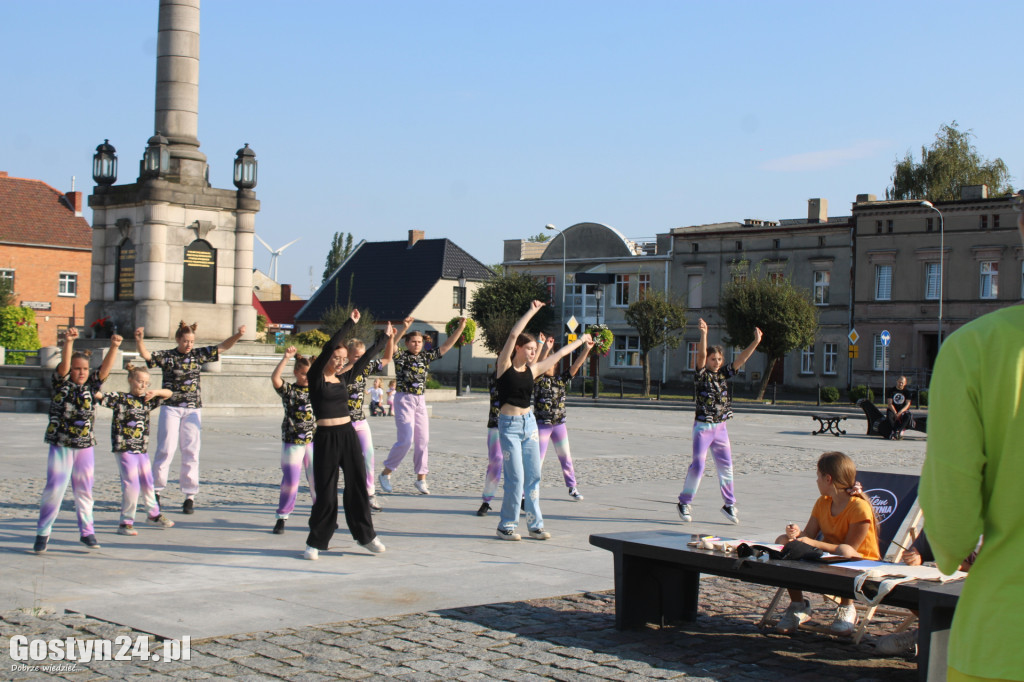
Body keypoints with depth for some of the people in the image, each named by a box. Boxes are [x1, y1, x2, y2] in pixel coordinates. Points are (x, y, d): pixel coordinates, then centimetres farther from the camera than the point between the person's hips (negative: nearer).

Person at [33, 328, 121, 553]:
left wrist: (114, 347, -25)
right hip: (60, 446, -3)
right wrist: (68, 342, -35)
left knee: (84, 491, 9)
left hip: (85, 447, 3)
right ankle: (42, 533, 6)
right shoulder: (61, 382, -1)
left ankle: (86, 532, 19)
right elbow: (64, 364, -18)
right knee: (54, 489, -4)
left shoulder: (91, 385, 5)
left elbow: (106, 367, -9)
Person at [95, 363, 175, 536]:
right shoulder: (119, 398, -7)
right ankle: (126, 522, 1)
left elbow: (168, 394, 16)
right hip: (124, 449, -6)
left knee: (147, 483, 19)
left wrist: (155, 392, 0)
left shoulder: (147, 400, 9)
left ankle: (153, 514, 37)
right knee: (131, 484, -9)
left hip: (142, 449, 7)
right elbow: (99, 396, -18)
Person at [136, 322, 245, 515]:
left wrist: (238, 335, -7)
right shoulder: (166, 356, -1)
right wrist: (139, 340, -33)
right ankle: (155, 490, 6)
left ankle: (190, 496, 7)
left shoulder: (199, 354, 8)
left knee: (191, 451, 2)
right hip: (171, 408, -3)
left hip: (192, 409, 3)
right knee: (166, 449, -6)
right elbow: (145, 355, -15)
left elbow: (222, 346, 9)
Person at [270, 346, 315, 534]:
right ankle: (282, 517, 10)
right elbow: (275, 378, -20)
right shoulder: (288, 390, -4)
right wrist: (286, 358, -26)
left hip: (314, 441, 3)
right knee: (290, 481, 0)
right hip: (292, 442, -3)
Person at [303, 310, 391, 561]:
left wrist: (385, 337, 23)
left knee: (358, 485, 9)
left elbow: (366, 359, 19)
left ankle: (366, 535, 21)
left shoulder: (343, 378, 11)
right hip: (326, 438, -6)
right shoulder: (315, 377, -5)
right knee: (325, 491, -2)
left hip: (348, 434, 6)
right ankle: (315, 542, 11)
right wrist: (350, 322, -15)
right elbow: (329, 346, -15)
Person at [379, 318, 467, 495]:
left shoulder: (425, 357, 10)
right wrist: (404, 328, -36)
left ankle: (421, 479, 13)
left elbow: (446, 346, 11)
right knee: (406, 440, -12)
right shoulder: (401, 356, -3)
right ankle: (386, 472, 4)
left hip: (420, 401, 6)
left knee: (423, 440, 4)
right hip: (404, 399, -6)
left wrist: (460, 328, 4)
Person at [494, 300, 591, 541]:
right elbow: (513, 335, -17)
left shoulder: (532, 370, 9)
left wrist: (581, 340, 31)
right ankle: (506, 525, 5)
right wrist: (532, 311, -16)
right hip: (509, 425, -6)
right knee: (516, 478, -8)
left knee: (534, 476, 6)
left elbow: (559, 354, 21)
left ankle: (535, 525, 14)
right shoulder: (505, 366, -6)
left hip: (529, 423, 6)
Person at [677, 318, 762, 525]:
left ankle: (729, 504, 18)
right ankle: (684, 503, 4)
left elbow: (741, 360, 3)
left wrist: (756, 342, -7)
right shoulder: (701, 375, -7)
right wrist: (703, 334, -37)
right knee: (698, 465, -7)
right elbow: (701, 355, -23)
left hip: (721, 427, 5)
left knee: (726, 465, 8)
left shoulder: (724, 374, 8)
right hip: (703, 427, -5)